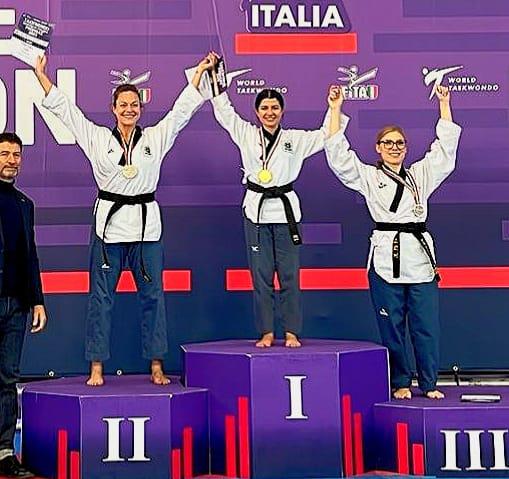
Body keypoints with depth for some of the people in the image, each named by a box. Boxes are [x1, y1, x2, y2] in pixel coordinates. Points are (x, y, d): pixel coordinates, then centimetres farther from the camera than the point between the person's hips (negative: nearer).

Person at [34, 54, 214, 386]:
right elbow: (64, 108, 7)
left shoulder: (156, 137, 8)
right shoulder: (97, 138, 6)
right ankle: (97, 367, 7)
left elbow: (183, 108, 12)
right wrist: (41, 73, 5)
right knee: (101, 296, 1)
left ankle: (157, 366, 12)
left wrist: (200, 71, 13)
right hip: (109, 220, -1)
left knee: (152, 294, 4)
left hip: (146, 222, 1)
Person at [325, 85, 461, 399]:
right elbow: (338, 155, -1)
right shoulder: (368, 177, 7)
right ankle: (400, 382, 15)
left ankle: (429, 383, 13)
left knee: (426, 325, 3)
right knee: (392, 326, 3)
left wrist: (444, 103, 14)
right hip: (386, 255, -2)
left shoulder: (421, 175, 16)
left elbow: (446, 148, 15)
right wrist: (336, 109, -3)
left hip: (420, 254, 2)